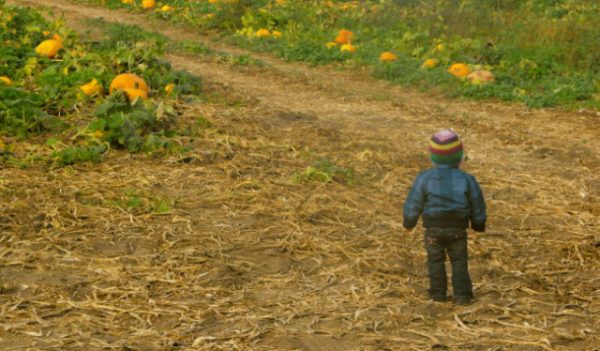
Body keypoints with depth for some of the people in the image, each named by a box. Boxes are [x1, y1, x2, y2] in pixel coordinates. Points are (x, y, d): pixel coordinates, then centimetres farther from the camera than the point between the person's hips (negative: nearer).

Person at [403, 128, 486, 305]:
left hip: (433, 230, 0)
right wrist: (479, 224, 21)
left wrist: (408, 223, 14)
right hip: (457, 230, 1)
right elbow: (477, 204, 3)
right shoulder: (466, 179, -8)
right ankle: (462, 295, 7)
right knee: (459, 261, 12)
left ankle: (438, 293, 17)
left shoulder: (424, 178, -10)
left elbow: (413, 204, -4)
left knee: (435, 260, 16)